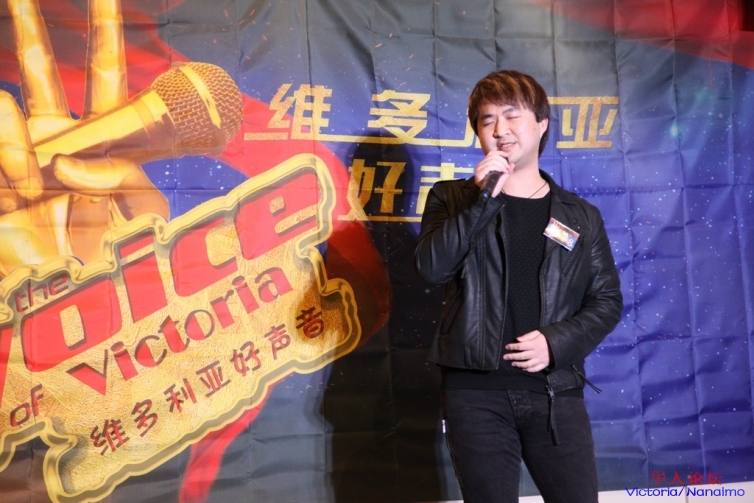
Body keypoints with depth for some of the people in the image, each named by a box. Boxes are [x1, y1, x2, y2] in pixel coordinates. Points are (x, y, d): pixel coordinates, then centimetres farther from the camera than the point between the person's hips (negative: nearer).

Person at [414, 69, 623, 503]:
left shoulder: (581, 216, 9)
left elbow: (607, 301, 8)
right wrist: (483, 198, -17)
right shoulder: (453, 198, 6)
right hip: (476, 390, -1)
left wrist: (556, 342, -9)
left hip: (556, 390, 1)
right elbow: (432, 268, -11)